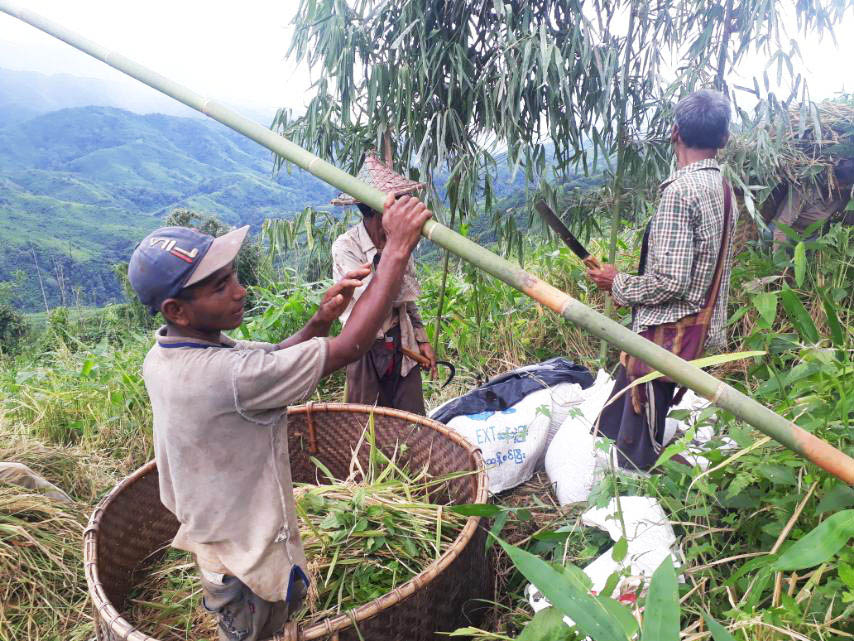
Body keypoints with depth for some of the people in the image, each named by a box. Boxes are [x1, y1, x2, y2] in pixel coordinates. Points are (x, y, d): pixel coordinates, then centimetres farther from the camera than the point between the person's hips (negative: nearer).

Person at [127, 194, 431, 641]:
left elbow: (268, 363, 0)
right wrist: (397, 248, -32)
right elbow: (349, 349, -35)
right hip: (249, 561, -7)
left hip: (210, 534, 7)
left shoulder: (164, 355, -9)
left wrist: (320, 320, -17)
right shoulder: (227, 376, -37)